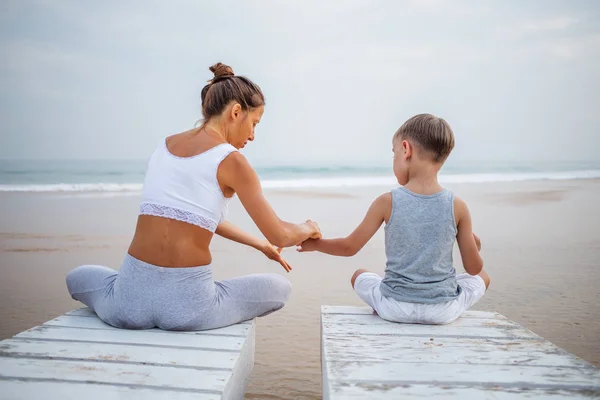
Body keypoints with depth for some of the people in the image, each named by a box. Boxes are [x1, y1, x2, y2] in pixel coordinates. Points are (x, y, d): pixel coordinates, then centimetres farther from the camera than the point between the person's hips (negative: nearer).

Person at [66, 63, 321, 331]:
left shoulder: (164, 146, 13)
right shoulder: (230, 160, -7)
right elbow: (280, 236, -3)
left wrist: (259, 244, 32)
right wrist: (307, 228, 20)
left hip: (131, 301, 6)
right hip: (187, 305, -6)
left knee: (77, 276, 38)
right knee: (280, 287, 19)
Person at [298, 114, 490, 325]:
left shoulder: (387, 202, -12)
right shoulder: (457, 206, -9)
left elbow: (349, 247, -3)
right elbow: (474, 268, -3)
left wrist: (314, 243, 16)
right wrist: (473, 245, 20)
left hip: (395, 308, 1)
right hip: (443, 311, 0)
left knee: (359, 275, 30)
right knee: (482, 277, 29)